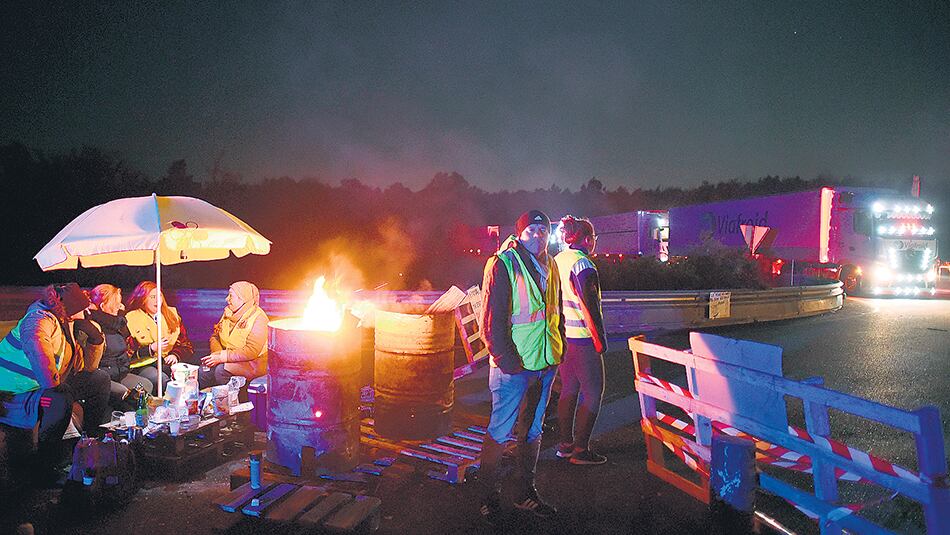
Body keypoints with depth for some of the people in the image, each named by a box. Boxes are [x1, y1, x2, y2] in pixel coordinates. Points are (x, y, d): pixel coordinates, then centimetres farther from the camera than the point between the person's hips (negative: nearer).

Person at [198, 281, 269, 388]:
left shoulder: (258, 318, -15)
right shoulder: (228, 312, 7)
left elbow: (252, 352, -22)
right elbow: (215, 336, 13)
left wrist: (222, 357, -23)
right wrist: (217, 353, -9)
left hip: (251, 364, -6)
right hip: (228, 360, 6)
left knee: (221, 370, -30)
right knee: (203, 372, -19)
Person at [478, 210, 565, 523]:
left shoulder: (549, 266, 11)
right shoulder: (503, 264, -11)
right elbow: (492, 319, -15)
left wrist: (557, 350, 12)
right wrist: (506, 359, -18)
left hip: (545, 363, 7)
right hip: (513, 366, -7)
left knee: (532, 430, 16)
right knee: (500, 432, 1)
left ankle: (527, 493, 29)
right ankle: (490, 496, 17)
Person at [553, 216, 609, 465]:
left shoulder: (557, 261, 10)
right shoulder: (582, 263, -15)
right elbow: (589, 304, -19)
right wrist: (599, 338, -13)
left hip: (561, 337, 8)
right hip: (581, 337, -8)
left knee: (569, 390, 16)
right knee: (592, 393, 1)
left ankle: (564, 444, 23)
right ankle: (580, 450, 4)